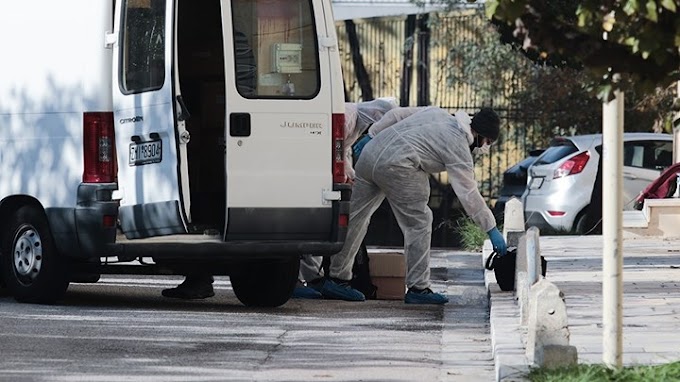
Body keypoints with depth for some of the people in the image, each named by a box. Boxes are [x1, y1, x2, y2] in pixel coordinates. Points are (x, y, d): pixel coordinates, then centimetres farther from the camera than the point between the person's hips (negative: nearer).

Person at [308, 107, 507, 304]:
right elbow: (469, 194, 0)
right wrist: (491, 229, 5)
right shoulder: (458, 148, 0)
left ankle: (337, 277, 18)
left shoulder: (437, 114, 21)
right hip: (395, 165, -9)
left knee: (355, 218, 12)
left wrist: (369, 137, 25)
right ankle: (418, 288, 1)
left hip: (370, 152, 9)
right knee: (418, 223, 0)